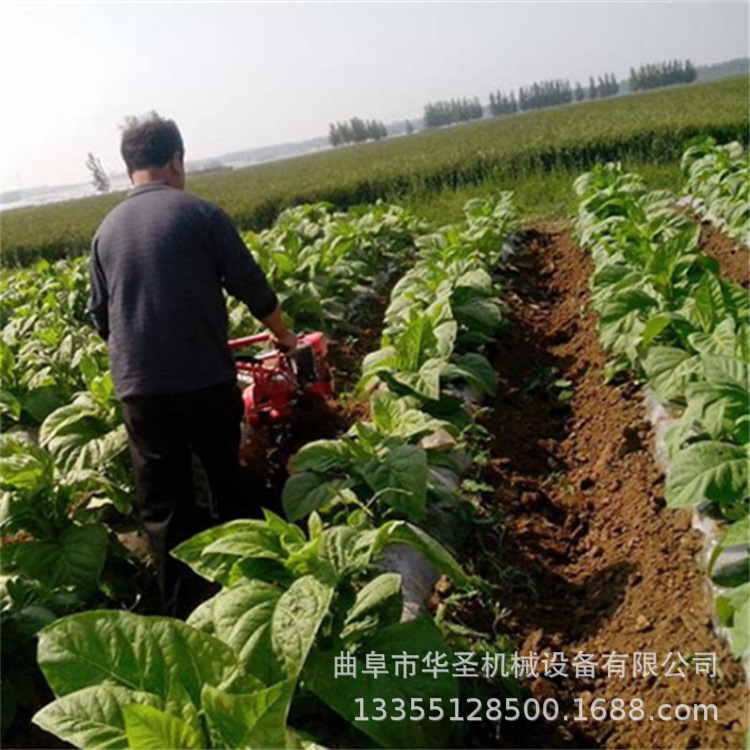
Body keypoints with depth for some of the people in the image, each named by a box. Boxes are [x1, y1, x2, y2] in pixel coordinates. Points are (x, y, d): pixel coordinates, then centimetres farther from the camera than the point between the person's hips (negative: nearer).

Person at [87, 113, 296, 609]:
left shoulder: (107, 229, 8)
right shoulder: (200, 214, -4)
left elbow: (100, 314, 14)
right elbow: (251, 286, -1)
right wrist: (284, 336, 15)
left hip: (139, 387, 3)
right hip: (205, 379, -2)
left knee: (163, 503, 9)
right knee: (232, 487, 15)